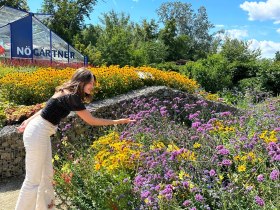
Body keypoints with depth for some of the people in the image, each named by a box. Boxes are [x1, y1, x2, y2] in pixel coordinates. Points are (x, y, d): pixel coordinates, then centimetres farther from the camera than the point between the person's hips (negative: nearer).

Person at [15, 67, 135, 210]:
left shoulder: (66, 93, 9)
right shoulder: (72, 97, -20)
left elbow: (48, 108, 16)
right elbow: (91, 121, -16)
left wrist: (29, 121, 22)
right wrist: (117, 121, -10)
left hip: (38, 131, 10)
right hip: (38, 134, -10)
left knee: (47, 175, 20)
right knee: (34, 179, -1)